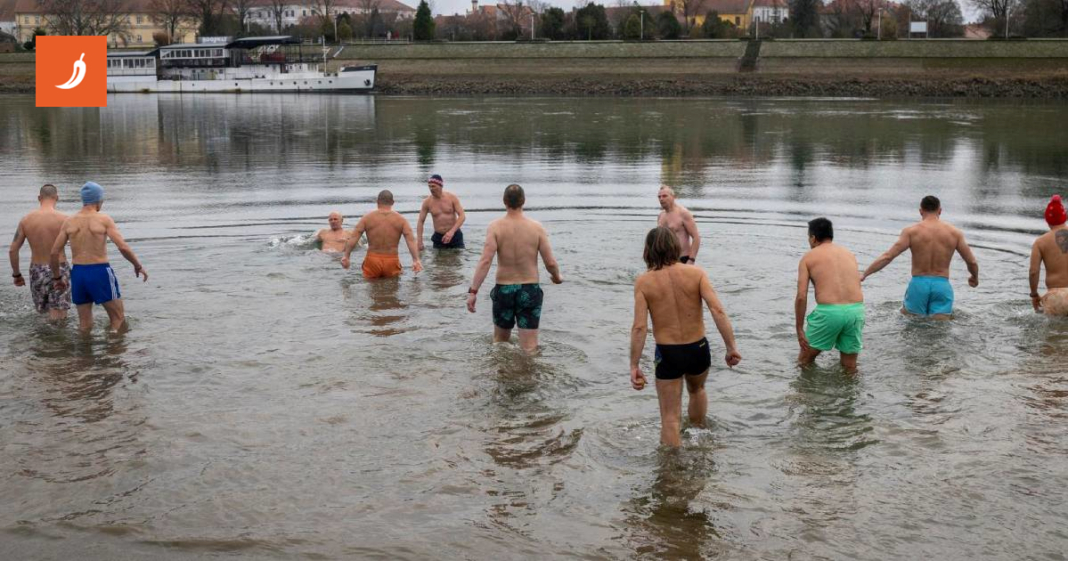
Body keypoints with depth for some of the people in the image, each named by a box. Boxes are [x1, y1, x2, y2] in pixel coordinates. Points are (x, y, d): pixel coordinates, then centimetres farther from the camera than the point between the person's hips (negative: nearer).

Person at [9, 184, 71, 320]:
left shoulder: (26, 220, -1)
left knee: (43, 311, 23)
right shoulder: (64, 219, -10)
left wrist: (16, 274, 13)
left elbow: (13, 250, 1)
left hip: (37, 272, 3)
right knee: (58, 319, 0)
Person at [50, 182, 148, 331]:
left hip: (77, 273, 5)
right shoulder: (104, 220, -7)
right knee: (119, 319, 7)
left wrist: (57, 278, 17)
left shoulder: (69, 222, 5)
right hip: (100, 272, -5)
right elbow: (123, 247, -15)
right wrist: (138, 266, -1)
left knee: (85, 326, 13)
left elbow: (54, 252, 5)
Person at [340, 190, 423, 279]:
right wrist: (416, 260, -12)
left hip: (372, 260, 0)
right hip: (392, 261, 1)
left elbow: (354, 237, -6)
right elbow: (411, 240, -9)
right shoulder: (400, 219, 2)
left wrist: (346, 257, -7)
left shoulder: (367, 218, 1)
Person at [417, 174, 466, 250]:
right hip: (438, 237, 1)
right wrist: (420, 243, -7)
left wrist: (452, 232, -24)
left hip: (455, 236, -1)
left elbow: (462, 216, -9)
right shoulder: (427, 202, -2)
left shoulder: (452, 198, -5)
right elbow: (420, 222, 2)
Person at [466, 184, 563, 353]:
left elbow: (485, 261, -18)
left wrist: (473, 291, -17)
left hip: (503, 289, 0)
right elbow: (550, 263, -5)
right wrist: (557, 277, 17)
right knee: (529, 349, 2)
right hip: (530, 290, 0)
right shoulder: (537, 228, -6)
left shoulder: (495, 227, -8)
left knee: (500, 342, 22)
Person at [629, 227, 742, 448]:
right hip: (698, 349, 3)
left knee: (670, 418, 8)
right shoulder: (696, 273, -8)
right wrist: (731, 348, -13)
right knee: (697, 390, 34)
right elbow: (717, 310, -18)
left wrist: (634, 366, -10)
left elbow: (640, 327, -15)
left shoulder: (643, 282, -9)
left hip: (667, 354, -3)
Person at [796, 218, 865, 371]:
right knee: (850, 367, 14)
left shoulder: (809, 257, 8)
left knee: (805, 361, 16)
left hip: (829, 311, -4)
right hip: (856, 310, 4)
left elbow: (801, 296, -1)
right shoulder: (849, 254, 21)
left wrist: (799, 329, 4)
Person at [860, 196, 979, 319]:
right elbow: (972, 262, 11)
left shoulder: (911, 231, -2)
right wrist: (975, 277, 33)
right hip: (942, 285, 1)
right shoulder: (954, 233, 5)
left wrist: (864, 275, -5)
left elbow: (887, 257, -8)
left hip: (918, 283, -1)